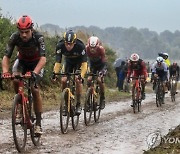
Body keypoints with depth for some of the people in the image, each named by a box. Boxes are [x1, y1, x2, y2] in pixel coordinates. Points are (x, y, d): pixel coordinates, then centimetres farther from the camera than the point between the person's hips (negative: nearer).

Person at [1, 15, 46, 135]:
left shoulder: (38, 37, -33)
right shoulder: (14, 37, -27)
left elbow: (43, 58, -41)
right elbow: (6, 57, -26)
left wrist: (35, 73, -56)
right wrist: (5, 72, -44)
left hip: (36, 63, -2)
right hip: (22, 61, 2)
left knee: (35, 90, -14)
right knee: (16, 80, -28)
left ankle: (38, 124, -7)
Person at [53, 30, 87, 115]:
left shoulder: (80, 46, -36)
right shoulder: (60, 46, -31)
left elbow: (84, 63, -38)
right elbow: (58, 62, -32)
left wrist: (82, 76, -51)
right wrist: (54, 73, -48)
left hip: (79, 62, -3)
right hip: (68, 61, 3)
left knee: (78, 80, -22)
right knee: (63, 80, -15)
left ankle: (78, 104, -11)